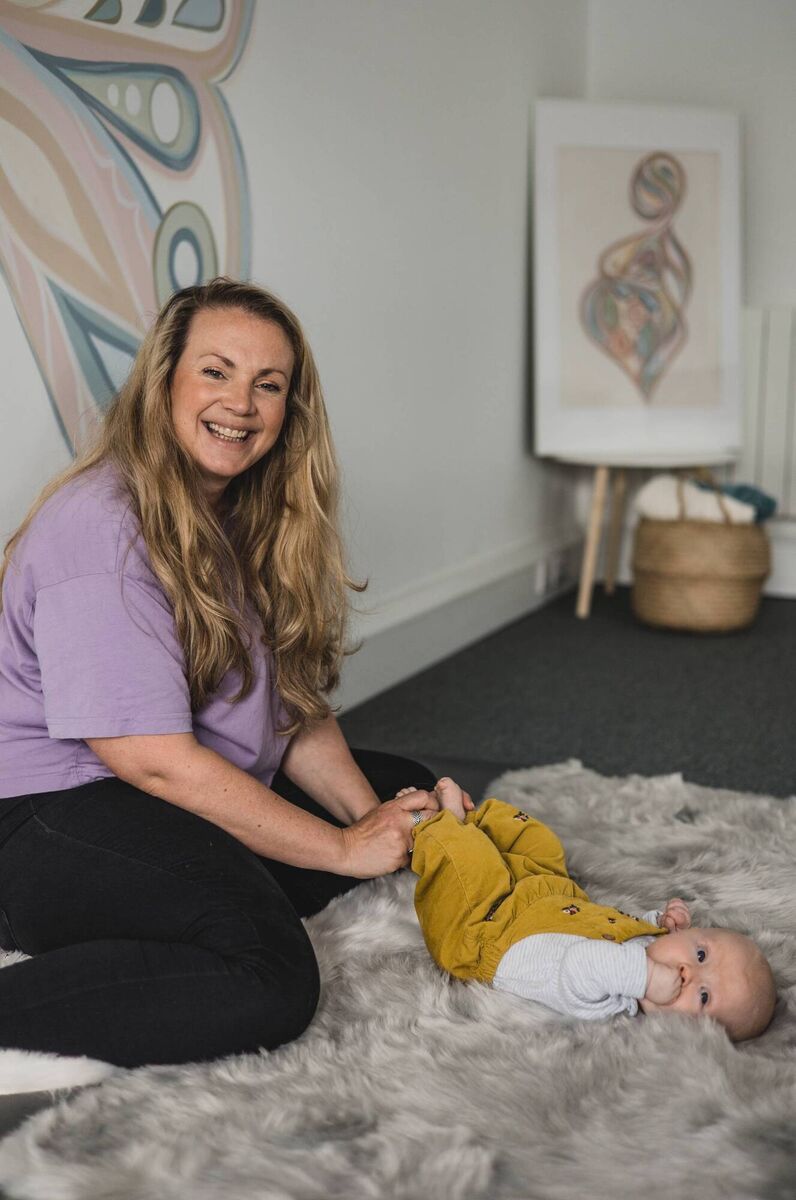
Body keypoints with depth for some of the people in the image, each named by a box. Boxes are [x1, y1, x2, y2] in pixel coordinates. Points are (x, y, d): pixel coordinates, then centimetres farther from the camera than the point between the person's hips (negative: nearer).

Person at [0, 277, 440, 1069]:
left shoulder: (247, 520, 9)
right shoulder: (100, 526, -20)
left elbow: (296, 707, 9)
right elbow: (154, 760, -24)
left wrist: (369, 813, -8)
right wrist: (343, 850, -18)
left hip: (205, 797, 10)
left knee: (405, 793, 9)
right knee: (267, 981, -30)